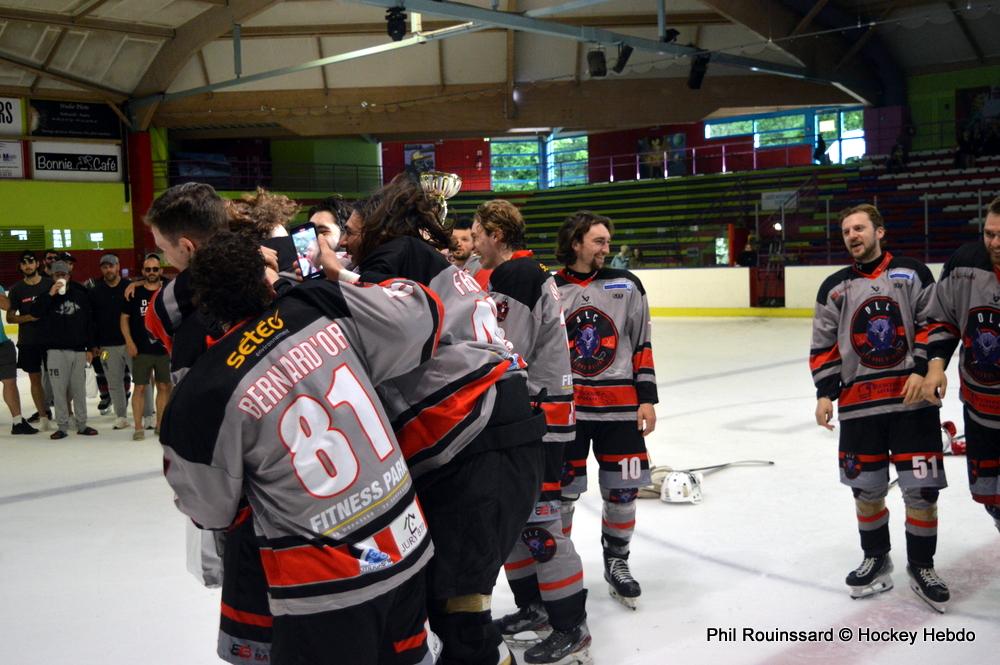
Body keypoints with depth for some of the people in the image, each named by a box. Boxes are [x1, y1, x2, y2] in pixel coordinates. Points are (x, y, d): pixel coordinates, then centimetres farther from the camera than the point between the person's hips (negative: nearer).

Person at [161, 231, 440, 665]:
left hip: (325, 583, -4)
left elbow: (209, 509, -2)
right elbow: (419, 312, 2)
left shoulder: (206, 392, -15)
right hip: (407, 543, 5)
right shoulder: (324, 310, -7)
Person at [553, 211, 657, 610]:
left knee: (622, 489, 7)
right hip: (563, 406, -1)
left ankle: (616, 562, 28)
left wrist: (647, 398, 1)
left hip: (619, 404, 1)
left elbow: (642, 345, 6)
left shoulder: (626, 286, 4)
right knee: (560, 490, 3)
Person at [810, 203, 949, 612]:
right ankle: (875, 560, 28)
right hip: (859, 403, 2)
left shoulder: (912, 273, 5)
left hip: (912, 399, -2)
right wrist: (824, 393, 0)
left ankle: (920, 567, 17)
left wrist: (921, 370, -12)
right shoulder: (834, 288, 10)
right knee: (866, 488, 8)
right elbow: (823, 347, 10)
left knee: (921, 488, -2)